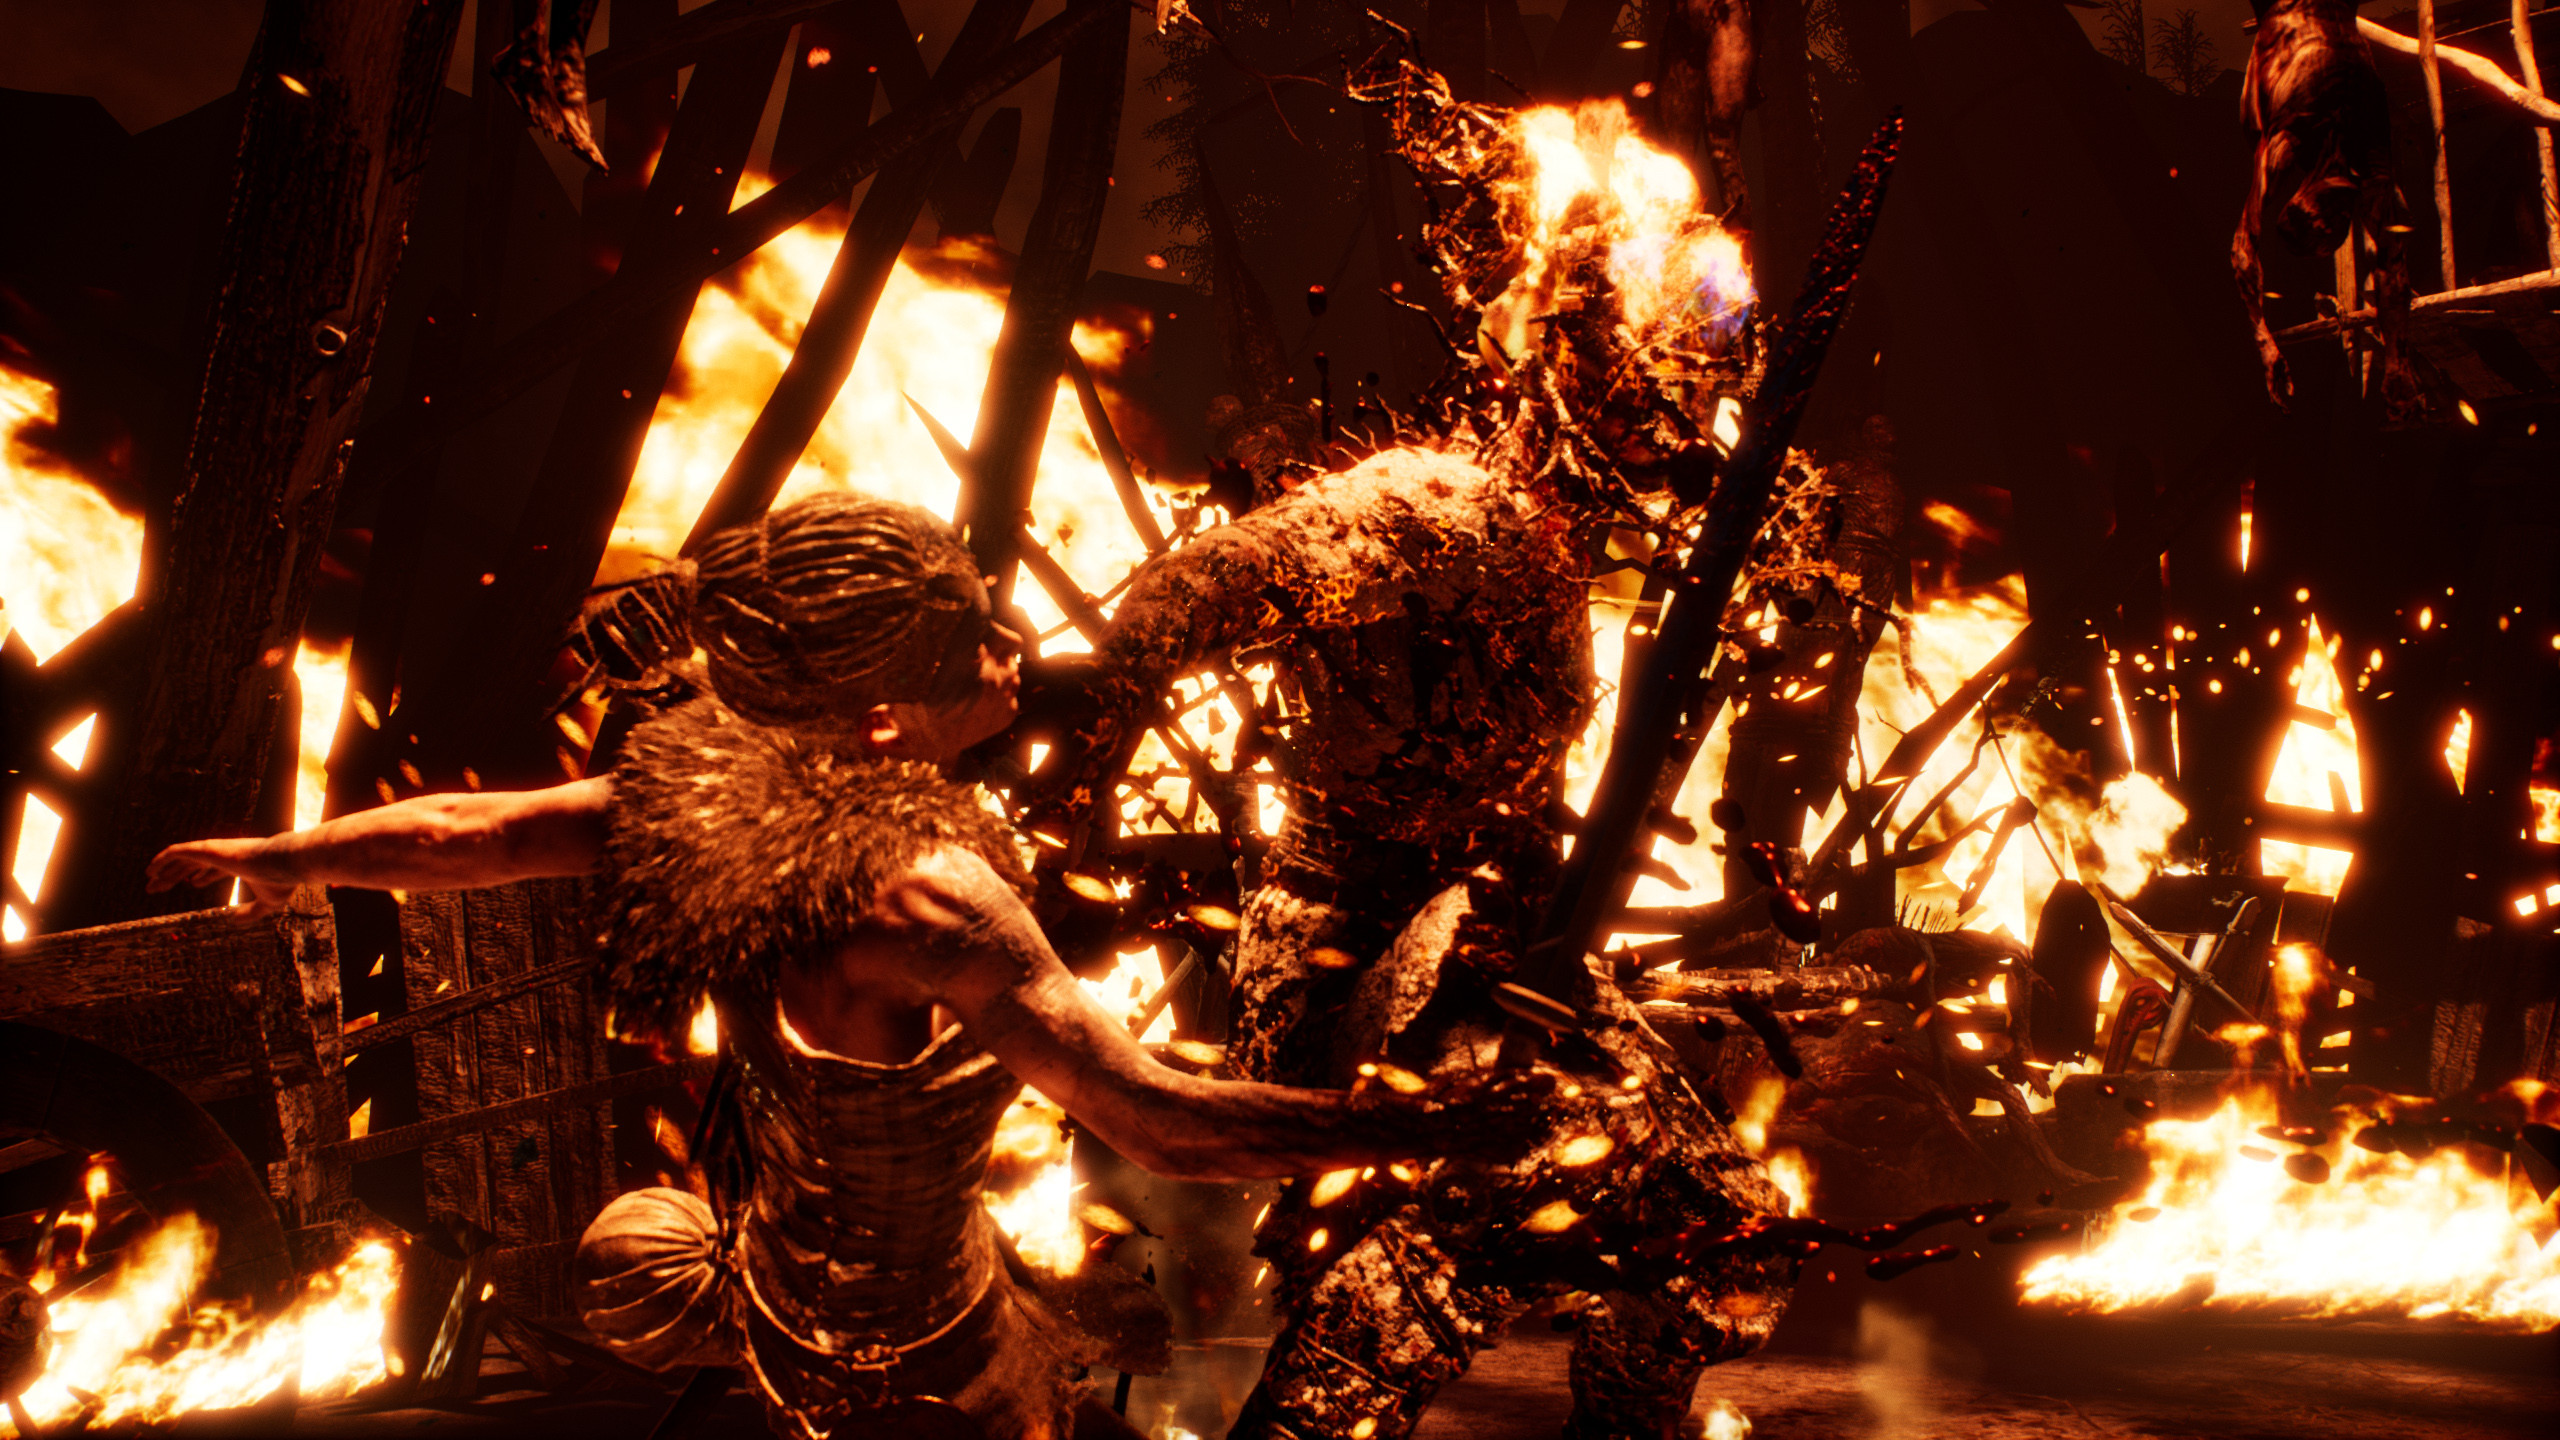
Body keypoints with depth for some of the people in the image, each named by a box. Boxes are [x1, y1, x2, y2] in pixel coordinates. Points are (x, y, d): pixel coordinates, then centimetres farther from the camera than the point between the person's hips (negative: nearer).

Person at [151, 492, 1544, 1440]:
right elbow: (1157, 1118, -44)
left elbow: (460, 833, -7)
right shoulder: (918, 898, -41)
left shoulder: (723, 787, -19)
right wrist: (1429, 1128, -39)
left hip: (783, 1270, 7)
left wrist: (272, 856, 10)